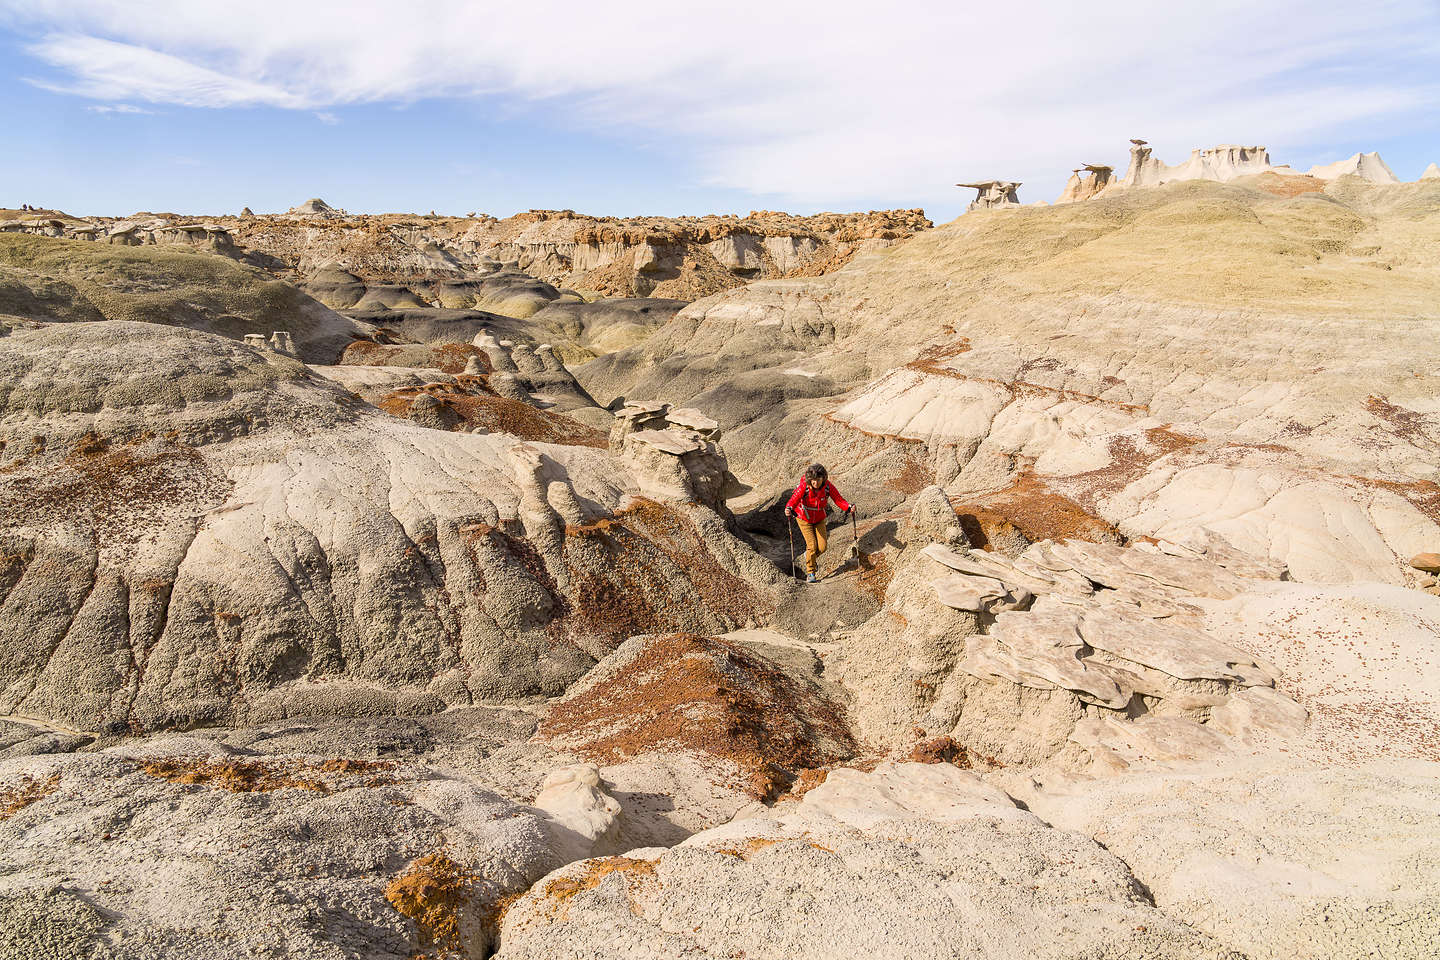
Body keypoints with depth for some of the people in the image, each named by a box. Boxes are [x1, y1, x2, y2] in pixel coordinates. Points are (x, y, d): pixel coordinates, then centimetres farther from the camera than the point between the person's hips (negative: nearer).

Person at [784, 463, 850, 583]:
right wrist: (789, 509, -60)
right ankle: (810, 573, 5)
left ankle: (811, 556, 35)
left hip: (819, 519, 3)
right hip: (804, 518, -3)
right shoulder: (803, 486, -29)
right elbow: (794, 499, -39)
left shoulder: (828, 486, -22)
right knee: (812, 545, -13)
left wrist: (848, 507, -41)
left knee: (822, 547, -1)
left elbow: (839, 500, -21)